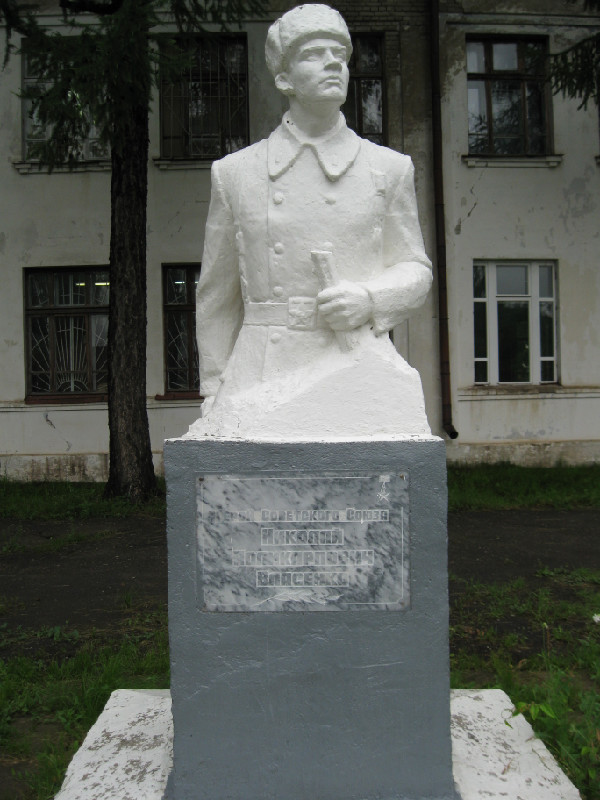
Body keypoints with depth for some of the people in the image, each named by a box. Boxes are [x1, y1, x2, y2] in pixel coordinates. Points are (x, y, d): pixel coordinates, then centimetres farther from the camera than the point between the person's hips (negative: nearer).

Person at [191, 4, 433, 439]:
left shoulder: (389, 169, 9)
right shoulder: (234, 173, 9)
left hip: (360, 376, 0)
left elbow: (416, 270, 14)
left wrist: (369, 299, -8)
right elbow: (216, 296, 12)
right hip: (264, 381, 0)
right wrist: (214, 397, 12)